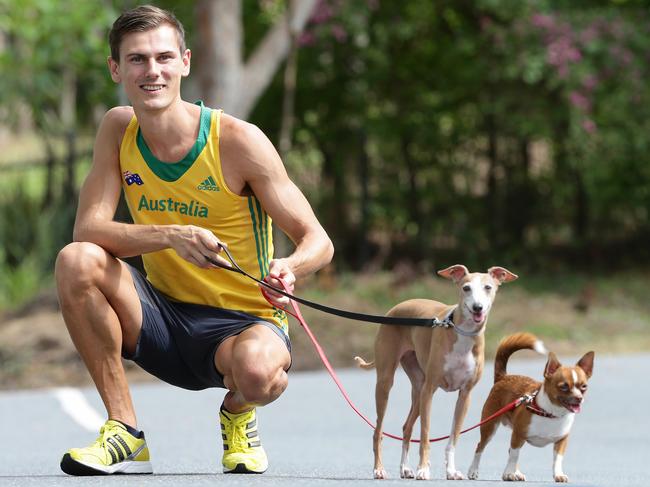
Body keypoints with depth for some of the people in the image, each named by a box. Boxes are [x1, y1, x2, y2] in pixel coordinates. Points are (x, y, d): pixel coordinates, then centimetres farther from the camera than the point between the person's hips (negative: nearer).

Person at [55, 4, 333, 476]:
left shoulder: (237, 140, -14)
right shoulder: (119, 130, -2)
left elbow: (318, 241, -11)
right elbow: (88, 229, -12)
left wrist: (290, 267, -36)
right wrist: (173, 235, -30)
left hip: (240, 323, -4)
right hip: (163, 316, 4)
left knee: (258, 370, -38)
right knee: (77, 262, -23)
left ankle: (237, 413, 4)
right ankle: (125, 433, -12)